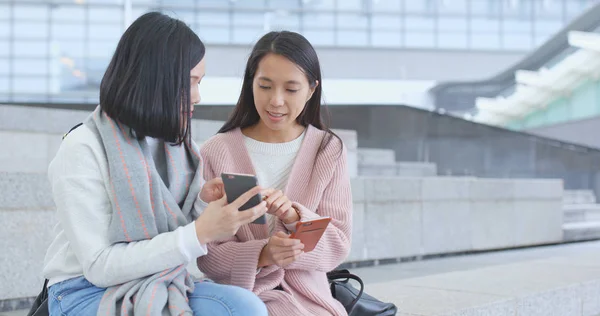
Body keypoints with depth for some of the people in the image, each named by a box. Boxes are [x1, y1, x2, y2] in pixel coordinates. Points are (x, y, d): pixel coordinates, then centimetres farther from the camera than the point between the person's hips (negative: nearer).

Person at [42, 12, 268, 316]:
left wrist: (201, 197, -10)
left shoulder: (175, 141, 5)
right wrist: (199, 233, -26)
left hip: (161, 285, 6)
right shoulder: (82, 149, -15)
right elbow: (99, 266, -19)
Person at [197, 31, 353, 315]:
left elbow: (339, 243, -1)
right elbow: (207, 253, -3)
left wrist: (294, 217, -20)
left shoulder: (328, 149, 4)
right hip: (244, 292, -1)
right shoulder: (216, 152, -3)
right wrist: (260, 256, -22)